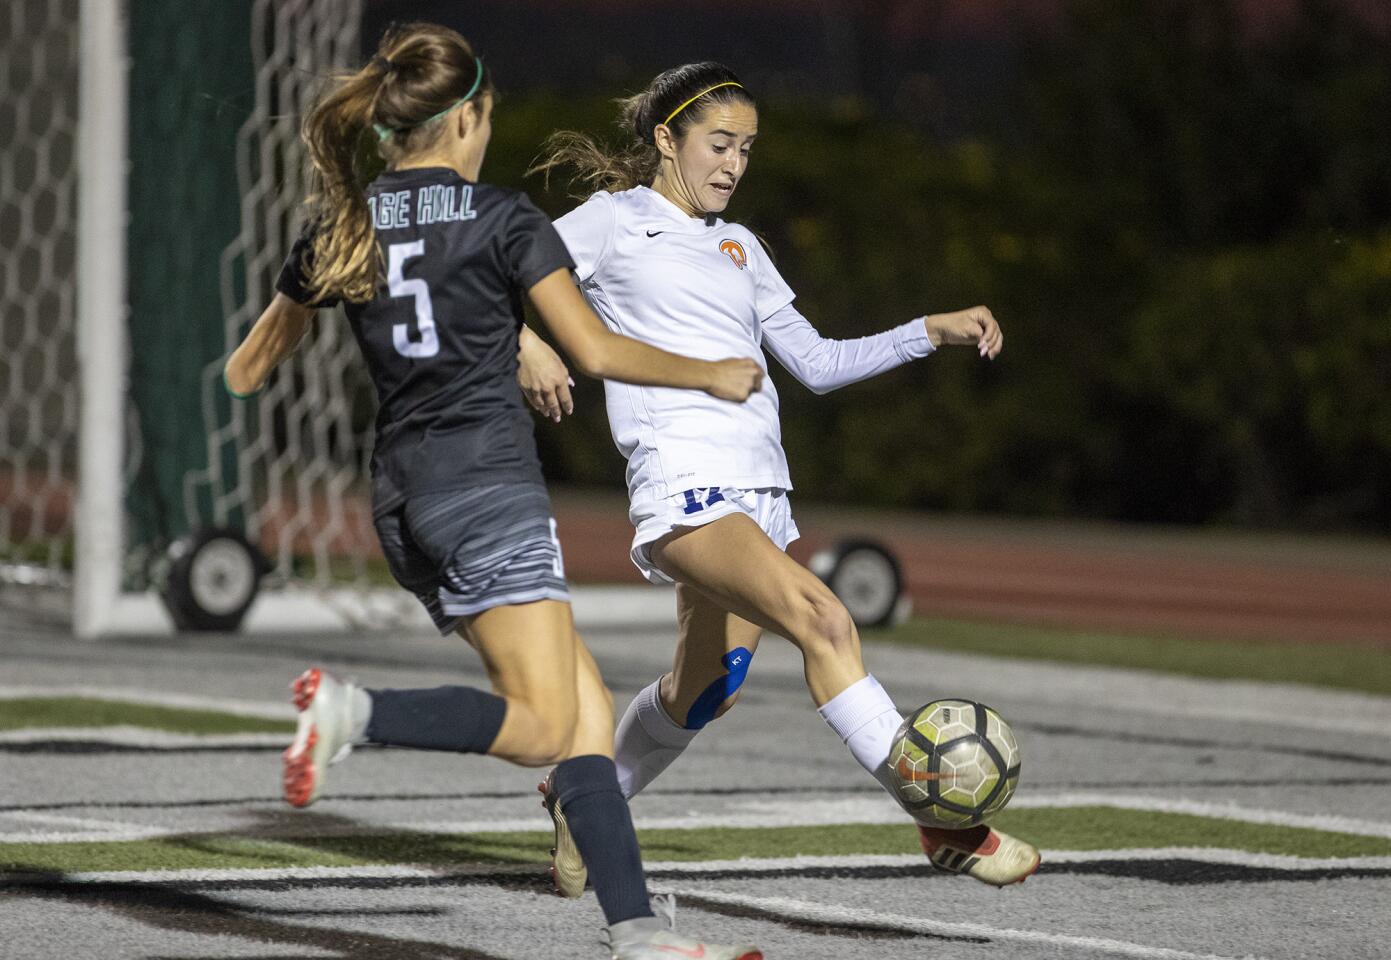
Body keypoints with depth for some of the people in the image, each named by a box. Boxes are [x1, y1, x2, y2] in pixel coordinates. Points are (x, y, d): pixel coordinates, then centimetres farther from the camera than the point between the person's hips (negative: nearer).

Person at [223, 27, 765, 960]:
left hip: (404, 499, 7)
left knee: (588, 711, 8)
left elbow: (250, 369, 20)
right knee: (542, 729, -10)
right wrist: (713, 376, 11)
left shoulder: (342, 226, 11)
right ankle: (354, 711, -27)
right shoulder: (501, 219, -4)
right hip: (489, 487, -7)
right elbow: (597, 350, -4)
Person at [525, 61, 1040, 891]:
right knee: (824, 621, -26)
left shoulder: (739, 248, 24)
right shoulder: (614, 222, 5)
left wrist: (933, 331, 18)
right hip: (683, 482, -8)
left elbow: (815, 362, 26)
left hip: (759, 491, 8)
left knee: (704, 692, 12)